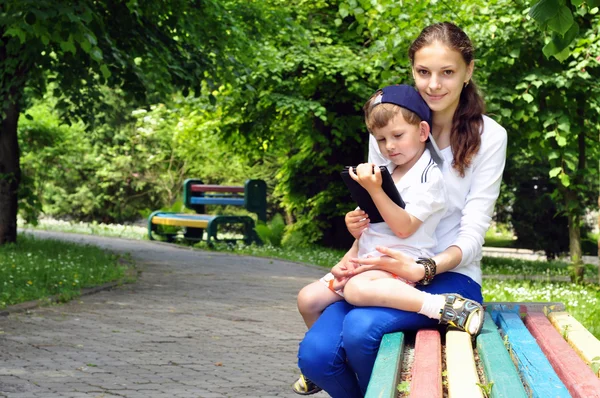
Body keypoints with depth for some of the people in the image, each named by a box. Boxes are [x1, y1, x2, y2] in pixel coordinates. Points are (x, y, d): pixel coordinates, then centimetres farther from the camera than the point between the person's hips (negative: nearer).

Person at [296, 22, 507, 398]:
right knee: (315, 353, -25)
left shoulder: (488, 137, -3)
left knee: (361, 328, -34)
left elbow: (473, 233, -9)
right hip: (385, 270, 4)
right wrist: (358, 222, -9)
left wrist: (424, 268, -27)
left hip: (450, 276, -3)